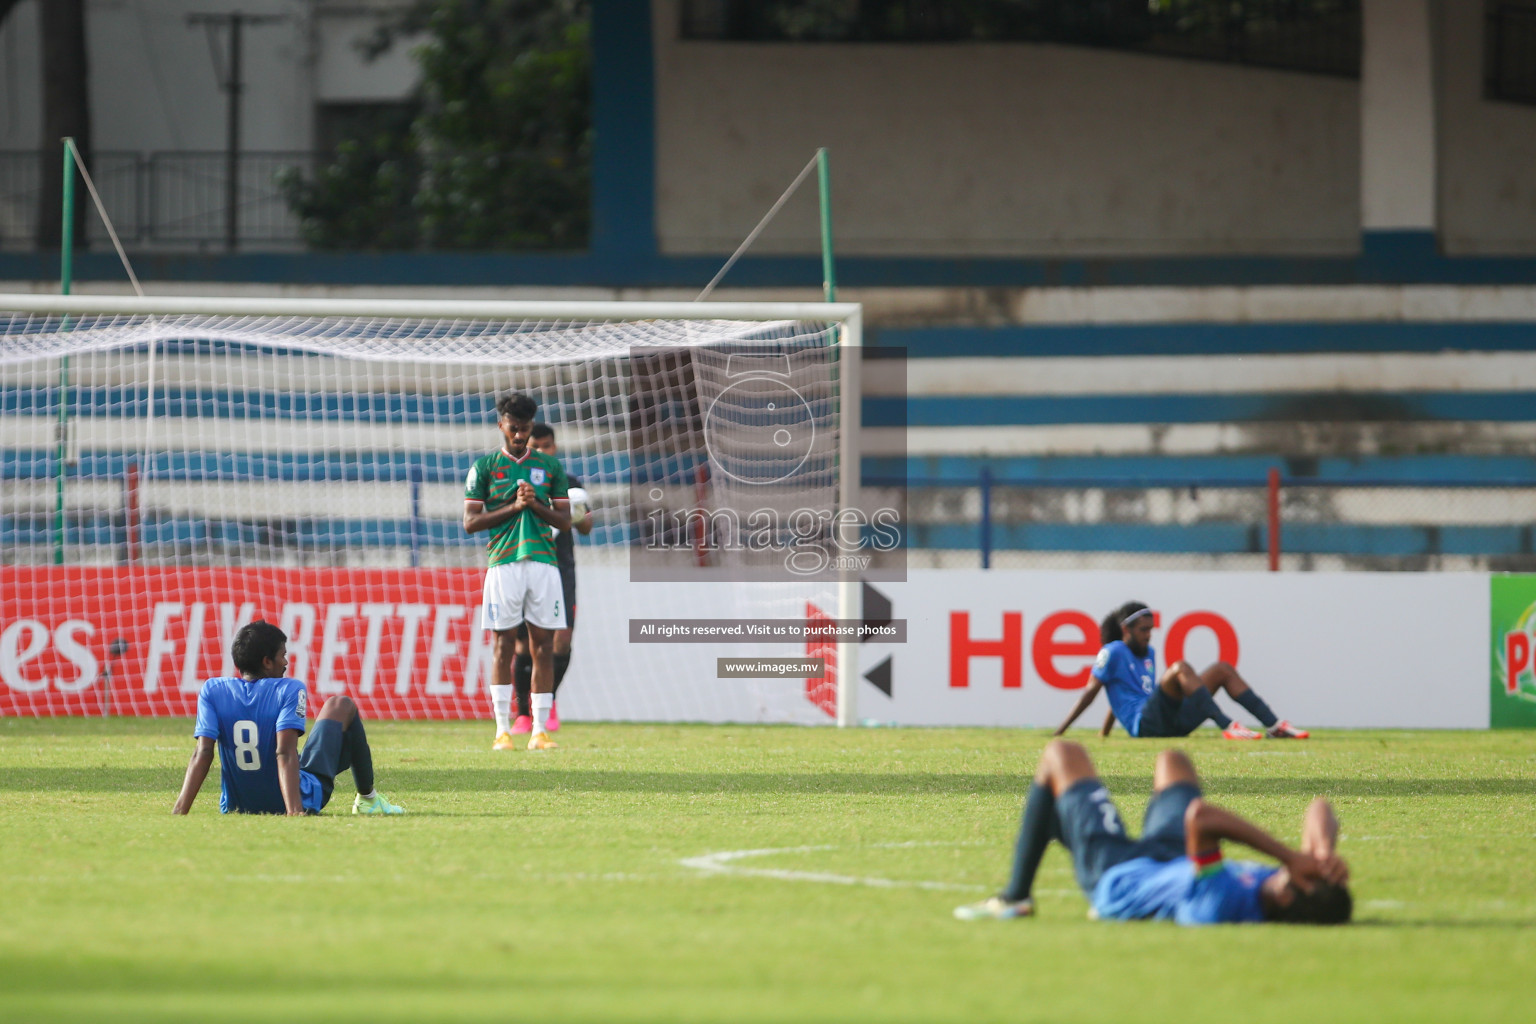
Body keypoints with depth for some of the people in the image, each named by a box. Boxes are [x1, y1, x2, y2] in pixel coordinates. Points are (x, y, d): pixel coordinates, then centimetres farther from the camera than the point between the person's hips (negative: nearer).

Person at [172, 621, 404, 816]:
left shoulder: (212, 691, -6)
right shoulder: (289, 690, -15)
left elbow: (202, 754, -15)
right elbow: (285, 753, -26)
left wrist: (178, 813, -19)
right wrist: (295, 812, -34)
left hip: (237, 807, 4)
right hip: (302, 802, -4)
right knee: (342, 706, 19)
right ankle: (367, 799, 31)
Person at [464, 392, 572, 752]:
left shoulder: (550, 466, 13)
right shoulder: (484, 467, 8)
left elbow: (564, 520, 12)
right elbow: (470, 522, 2)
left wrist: (536, 505, -7)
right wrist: (513, 507, -8)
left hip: (543, 562, 2)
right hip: (503, 562, -2)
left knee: (543, 646, -1)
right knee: (504, 647, -2)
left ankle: (540, 731, 2)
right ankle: (503, 730, 1)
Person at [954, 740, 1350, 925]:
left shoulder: (1221, 904, -51)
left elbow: (1199, 815, -59)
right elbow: (1319, 809, -25)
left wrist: (1291, 857, -59)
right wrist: (1324, 850, -46)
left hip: (1112, 875, -6)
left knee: (1062, 755, 14)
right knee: (1171, 761, 33)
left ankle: (1016, 897, 26)